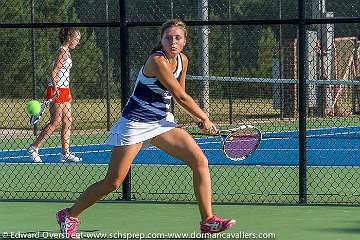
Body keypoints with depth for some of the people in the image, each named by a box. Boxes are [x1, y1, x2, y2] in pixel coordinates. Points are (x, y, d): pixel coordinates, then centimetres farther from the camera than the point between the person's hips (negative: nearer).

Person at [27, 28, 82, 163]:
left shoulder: (66, 51, 16)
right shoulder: (63, 52, -12)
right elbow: (54, 72, -18)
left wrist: (68, 93, 22)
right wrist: (55, 88, -29)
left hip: (64, 90, 10)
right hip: (57, 90, -10)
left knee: (68, 122, 6)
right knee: (55, 123, -8)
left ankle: (65, 153, 7)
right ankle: (33, 148, -2)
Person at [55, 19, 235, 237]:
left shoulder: (182, 60, 3)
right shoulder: (157, 61, -23)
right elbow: (181, 97, -19)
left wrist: (199, 119, 5)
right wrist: (205, 119, -8)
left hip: (162, 121, 8)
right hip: (135, 123, -8)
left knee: (200, 161, -8)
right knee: (113, 182, -5)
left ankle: (208, 220, -5)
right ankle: (70, 215, 15)